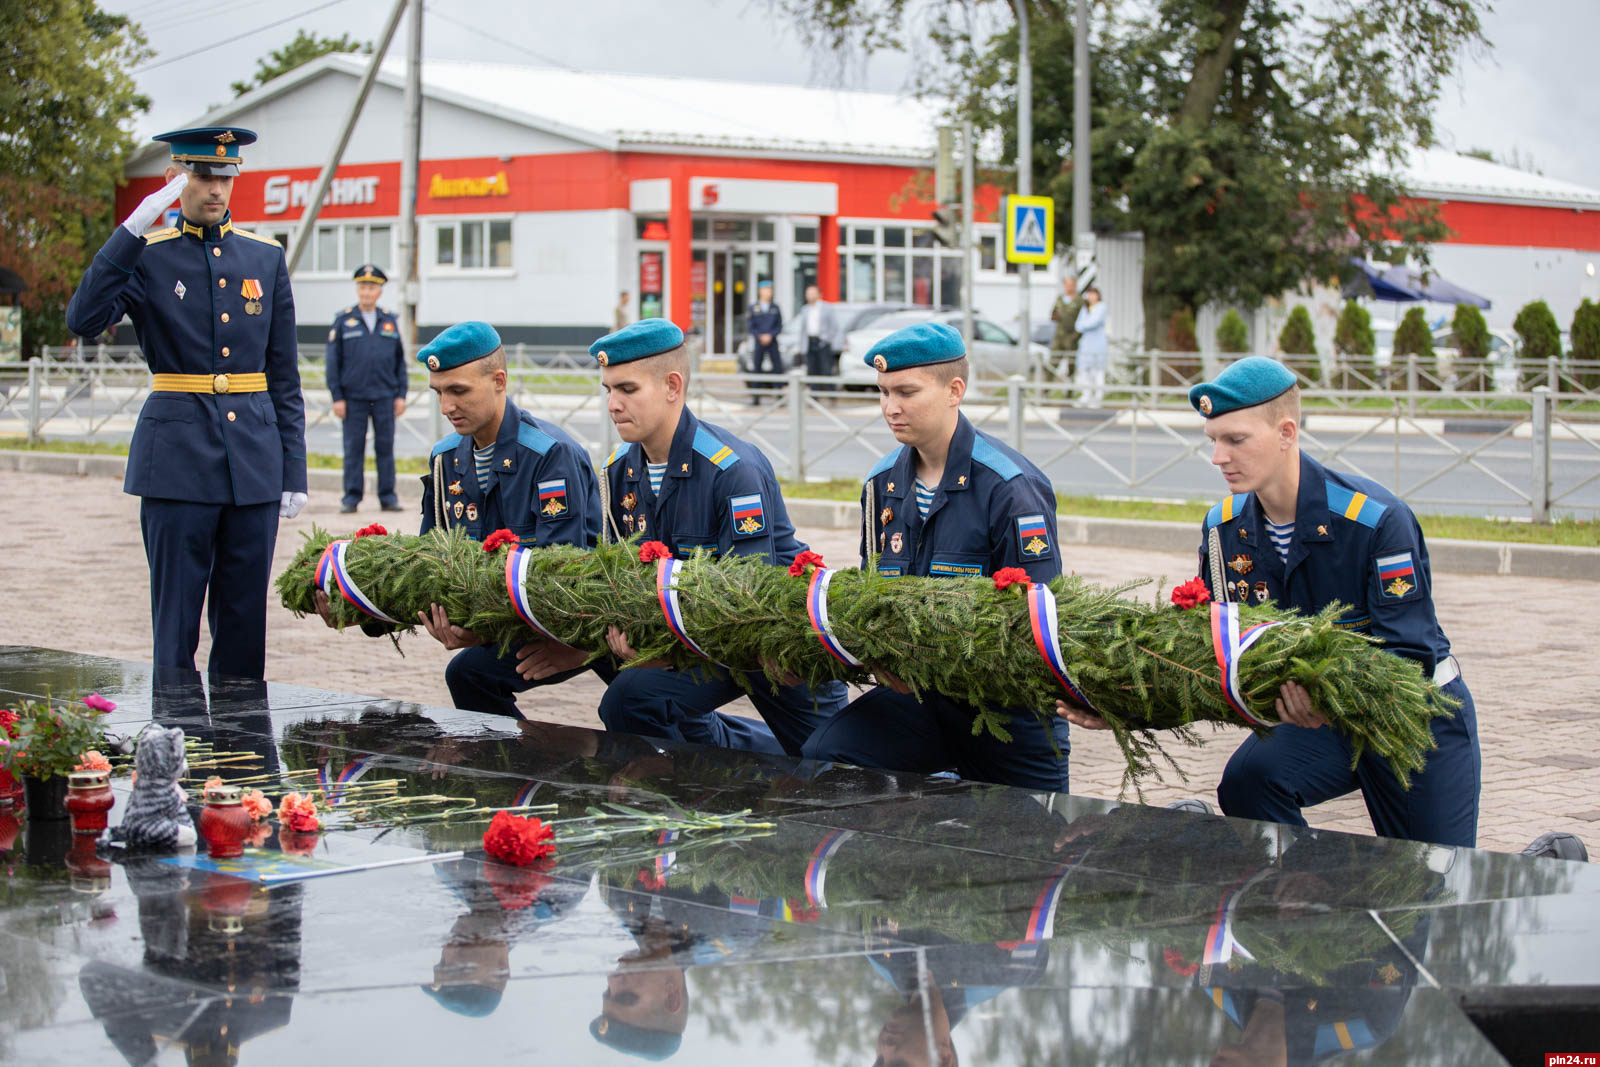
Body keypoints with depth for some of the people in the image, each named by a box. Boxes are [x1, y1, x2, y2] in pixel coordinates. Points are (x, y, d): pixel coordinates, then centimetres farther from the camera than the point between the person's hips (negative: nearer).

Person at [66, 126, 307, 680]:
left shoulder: (265, 257, 11)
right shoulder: (146, 255, 1)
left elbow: (284, 377, 12)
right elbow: (83, 320, -18)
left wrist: (293, 472, 7)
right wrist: (134, 227, -22)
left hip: (254, 461, 3)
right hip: (178, 462, -3)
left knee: (245, 623, 6)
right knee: (175, 621, -1)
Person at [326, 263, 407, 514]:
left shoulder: (390, 320, 9)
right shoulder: (343, 320, 3)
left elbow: (400, 360, 12)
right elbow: (333, 361, 2)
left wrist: (401, 395, 4)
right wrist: (337, 397, -4)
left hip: (385, 396, 1)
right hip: (353, 397, -1)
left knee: (386, 446, 2)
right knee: (353, 448, 1)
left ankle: (388, 496, 8)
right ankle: (351, 497, 6)